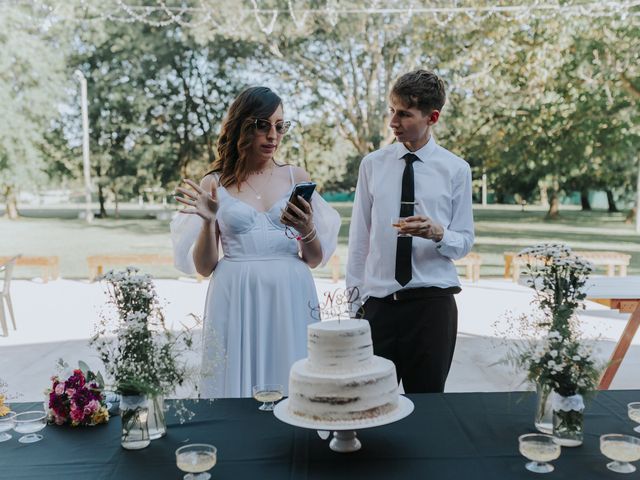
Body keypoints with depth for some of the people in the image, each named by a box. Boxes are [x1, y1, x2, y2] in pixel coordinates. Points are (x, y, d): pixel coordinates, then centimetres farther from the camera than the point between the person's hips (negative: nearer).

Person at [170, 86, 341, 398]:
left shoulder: (297, 178, 7)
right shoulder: (214, 184, 3)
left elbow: (315, 259, 8)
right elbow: (204, 267, 3)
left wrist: (307, 230, -11)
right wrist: (208, 222, -12)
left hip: (290, 301, 1)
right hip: (237, 303, -1)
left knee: (292, 389, 6)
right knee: (237, 387, 5)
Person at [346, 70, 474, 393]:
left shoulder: (455, 169, 1)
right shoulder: (372, 165, 4)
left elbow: (465, 241, 4)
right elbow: (359, 238, 7)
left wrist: (437, 233, -18)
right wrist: (354, 299, 5)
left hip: (433, 302, -1)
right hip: (378, 302, 1)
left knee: (428, 399, 6)